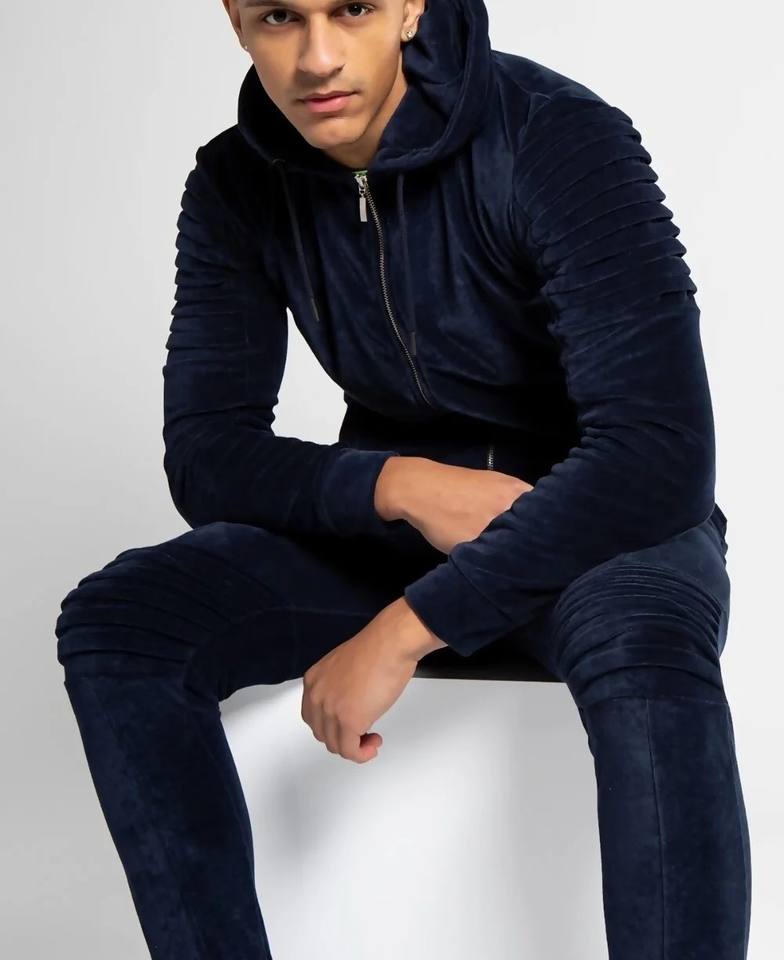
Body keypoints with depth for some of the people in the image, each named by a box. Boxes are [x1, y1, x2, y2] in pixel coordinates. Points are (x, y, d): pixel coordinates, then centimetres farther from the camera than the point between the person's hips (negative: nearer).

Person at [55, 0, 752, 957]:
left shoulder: (561, 138, -22)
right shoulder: (235, 187, -7)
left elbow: (660, 454, -30)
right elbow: (207, 457, -7)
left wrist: (404, 631, -32)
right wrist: (400, 484, -25)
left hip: (598, 521, -4)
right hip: (391, 524, 4)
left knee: (649, 656, -39)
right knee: (113, 620, -19)